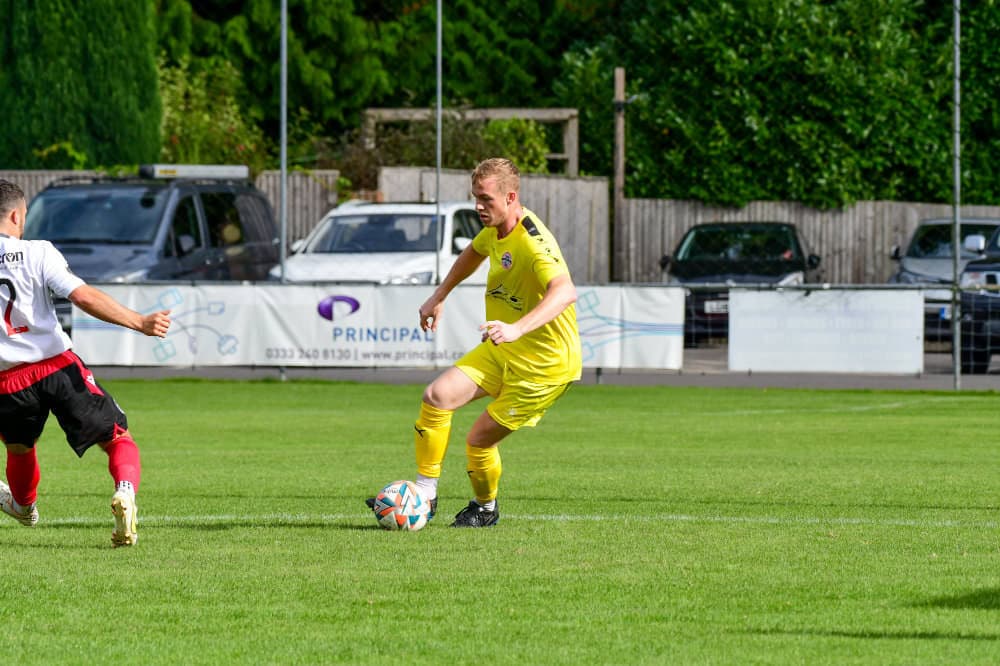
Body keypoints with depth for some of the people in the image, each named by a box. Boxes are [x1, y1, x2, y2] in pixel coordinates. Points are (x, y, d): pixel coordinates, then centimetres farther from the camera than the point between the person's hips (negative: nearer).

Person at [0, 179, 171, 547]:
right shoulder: (36, 253, -3)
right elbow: (84, 296, -13)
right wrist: (140, 322, -13)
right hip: (57, 367, -3)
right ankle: (125, 492, -22)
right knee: (118, 439, 6)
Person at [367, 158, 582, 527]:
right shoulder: (495, 230, 2)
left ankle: (486, 509, 24)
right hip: (502, 352, 8)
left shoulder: (533, 243, -28)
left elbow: (565, 292, -45)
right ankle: (424, 494, 0)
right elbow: (474, 252, 27)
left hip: (544, 364, -8)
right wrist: (438, 298, 28)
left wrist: (516, 329, -56)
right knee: (436, 398, -9)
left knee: (479, 441, -5)